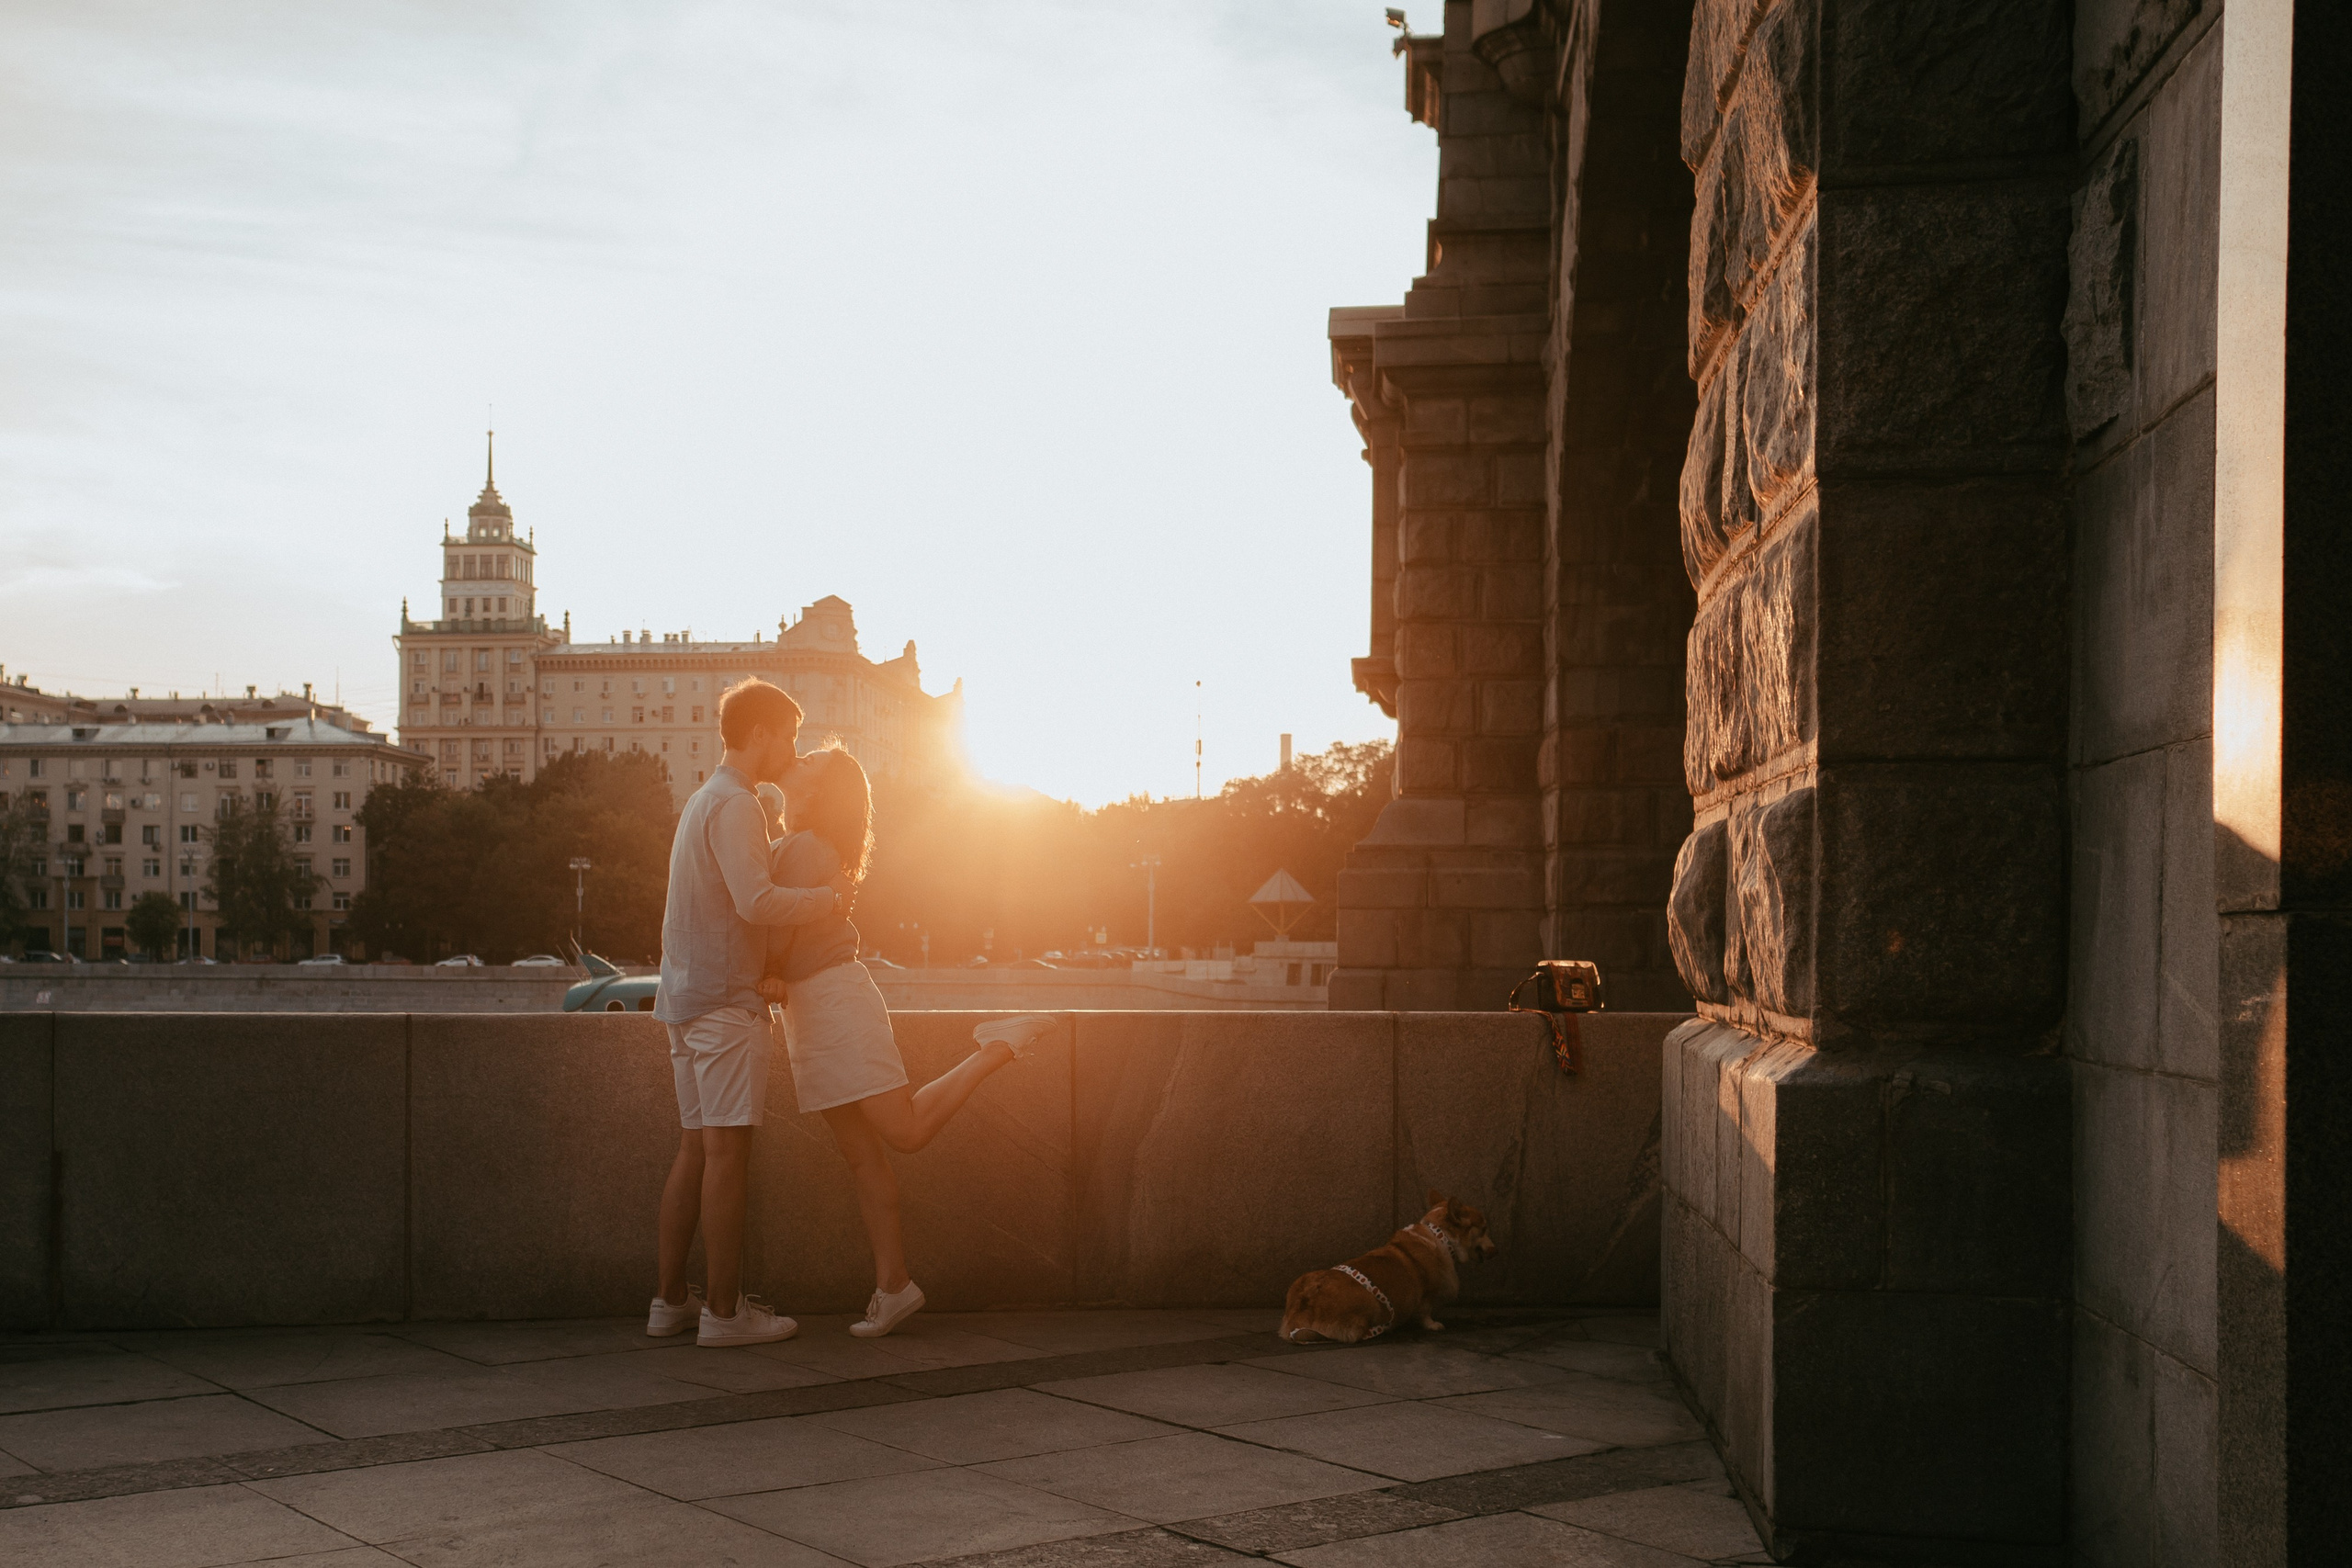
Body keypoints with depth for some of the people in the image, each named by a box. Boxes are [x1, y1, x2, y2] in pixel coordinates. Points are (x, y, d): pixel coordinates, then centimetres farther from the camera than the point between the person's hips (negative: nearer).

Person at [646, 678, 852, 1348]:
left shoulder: (703, 802, 20)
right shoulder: (735, 806, -12)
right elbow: (756, 902, -24)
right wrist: (827, 897, -10)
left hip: (688, 998, 10)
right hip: (725, 1000, -10)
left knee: (696, 1150, 11)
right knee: (727, 1151, -7)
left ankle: (671, 1299, 14)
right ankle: (725, 1310, -5)